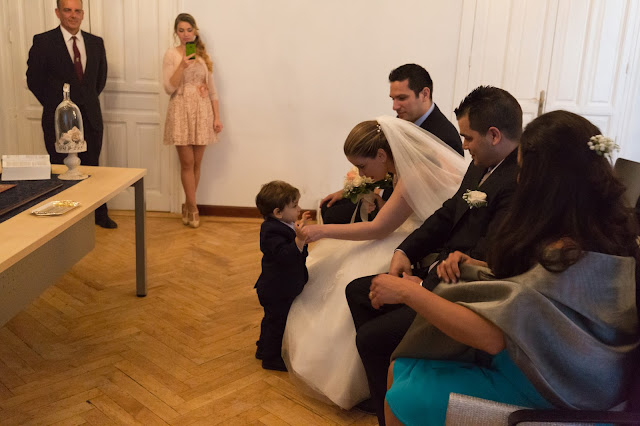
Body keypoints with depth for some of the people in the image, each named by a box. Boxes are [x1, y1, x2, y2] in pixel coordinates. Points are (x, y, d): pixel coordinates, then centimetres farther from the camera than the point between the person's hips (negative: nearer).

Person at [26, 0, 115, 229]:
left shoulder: (96, 43, 6)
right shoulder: (43, 42, -6)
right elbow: (33, 79, -1)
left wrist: (88, 100, 14)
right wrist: (54, 105, 4)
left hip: (90, 116, 3)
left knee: (92, 167, 12)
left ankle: (99, 214, 24)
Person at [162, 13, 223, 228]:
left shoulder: (203, 55, 9)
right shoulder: (171, 55, 0)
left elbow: (212, 89, 9)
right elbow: (169, 88, -7)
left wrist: (217, 117, 3)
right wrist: (182, 66, -19)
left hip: (202, 112, 3)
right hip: (181, 112, -3)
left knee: (196, 163, 6)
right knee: (187, 163, -3)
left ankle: (188, 205, 19)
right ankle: (193, 208, 9)